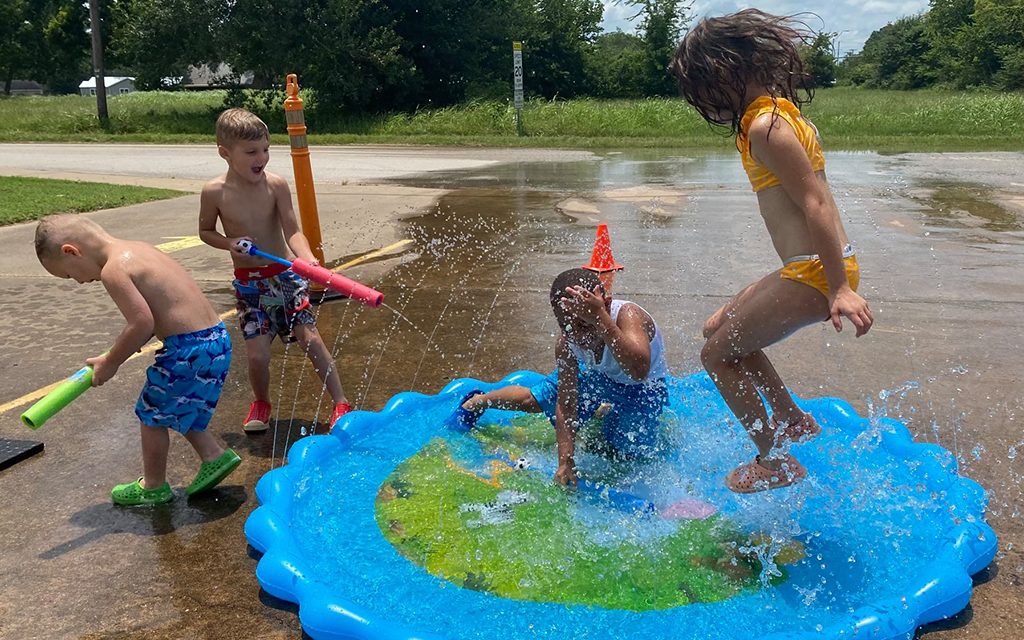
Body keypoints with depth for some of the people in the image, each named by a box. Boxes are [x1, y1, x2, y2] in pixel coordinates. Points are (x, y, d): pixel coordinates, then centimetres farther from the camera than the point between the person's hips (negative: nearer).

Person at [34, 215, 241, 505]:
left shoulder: (114, 269, -13)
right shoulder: (137, 250, 14)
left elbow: (142, 323, -20)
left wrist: (110, 362, -5)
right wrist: (119, 353, 16)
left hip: (190, 348, -9)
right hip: (217, 338, 9)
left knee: (152, 413, 12)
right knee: (178, 409, 25)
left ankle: (153, 486, 28)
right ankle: (215, 456, 26)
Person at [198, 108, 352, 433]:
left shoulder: (276, 185, -12)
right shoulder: (214, 192, -10)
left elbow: (292, 231, -16)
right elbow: (205, 232, 6)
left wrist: (308, 259, -36)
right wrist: (230, 243, -16)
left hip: (284, 274, 0)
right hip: (248, 283, 0)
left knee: (311, 338, -4)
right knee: (257, 354, -2)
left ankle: (341, 403, 8)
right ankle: (261, 403, 28)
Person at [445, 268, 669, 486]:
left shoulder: (628, 315, -44)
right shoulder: (565, 344, -31)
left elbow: (639, 371, -63)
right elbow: (565, 406, -26)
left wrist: (602, 320, -68)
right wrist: (565, 462, -33)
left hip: (645, 389, -2)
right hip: (599, 375, 2)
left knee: (629, 455, -12)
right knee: (530, 399, 6)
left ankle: (605, 414, 21)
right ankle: (477, 402, 38)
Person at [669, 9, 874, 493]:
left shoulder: (764, 127, -17)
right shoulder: (780, 111, 13)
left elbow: (816, 204, -23)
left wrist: (840, 289, -24)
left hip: (814, 274, -10)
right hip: (807, 270, 10)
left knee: (717, 355, 2)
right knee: (719, 327, 22)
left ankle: (776, 460, 14)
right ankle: (793, 420, 29)